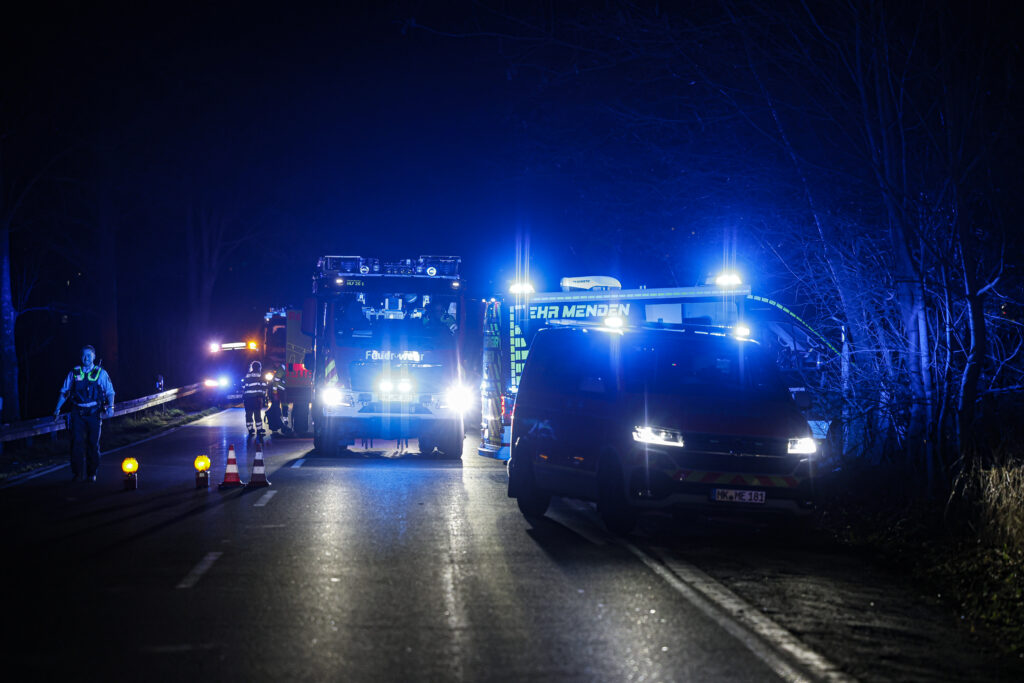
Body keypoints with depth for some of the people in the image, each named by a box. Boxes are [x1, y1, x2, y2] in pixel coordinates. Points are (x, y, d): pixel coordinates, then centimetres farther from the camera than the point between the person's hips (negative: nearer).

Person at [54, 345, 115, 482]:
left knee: (93, 444, 3)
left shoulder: (101, 373, 4)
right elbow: (64, 392, 11)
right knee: (77, 442, -7)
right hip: (78, 413, 0)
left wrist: (110, 407, -13)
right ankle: (77, 474, -2)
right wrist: (57, 409, 4)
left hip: (94, 413, 0)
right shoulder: (74, 373, 7)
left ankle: (92, 474, 13)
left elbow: (110, 392, 4)